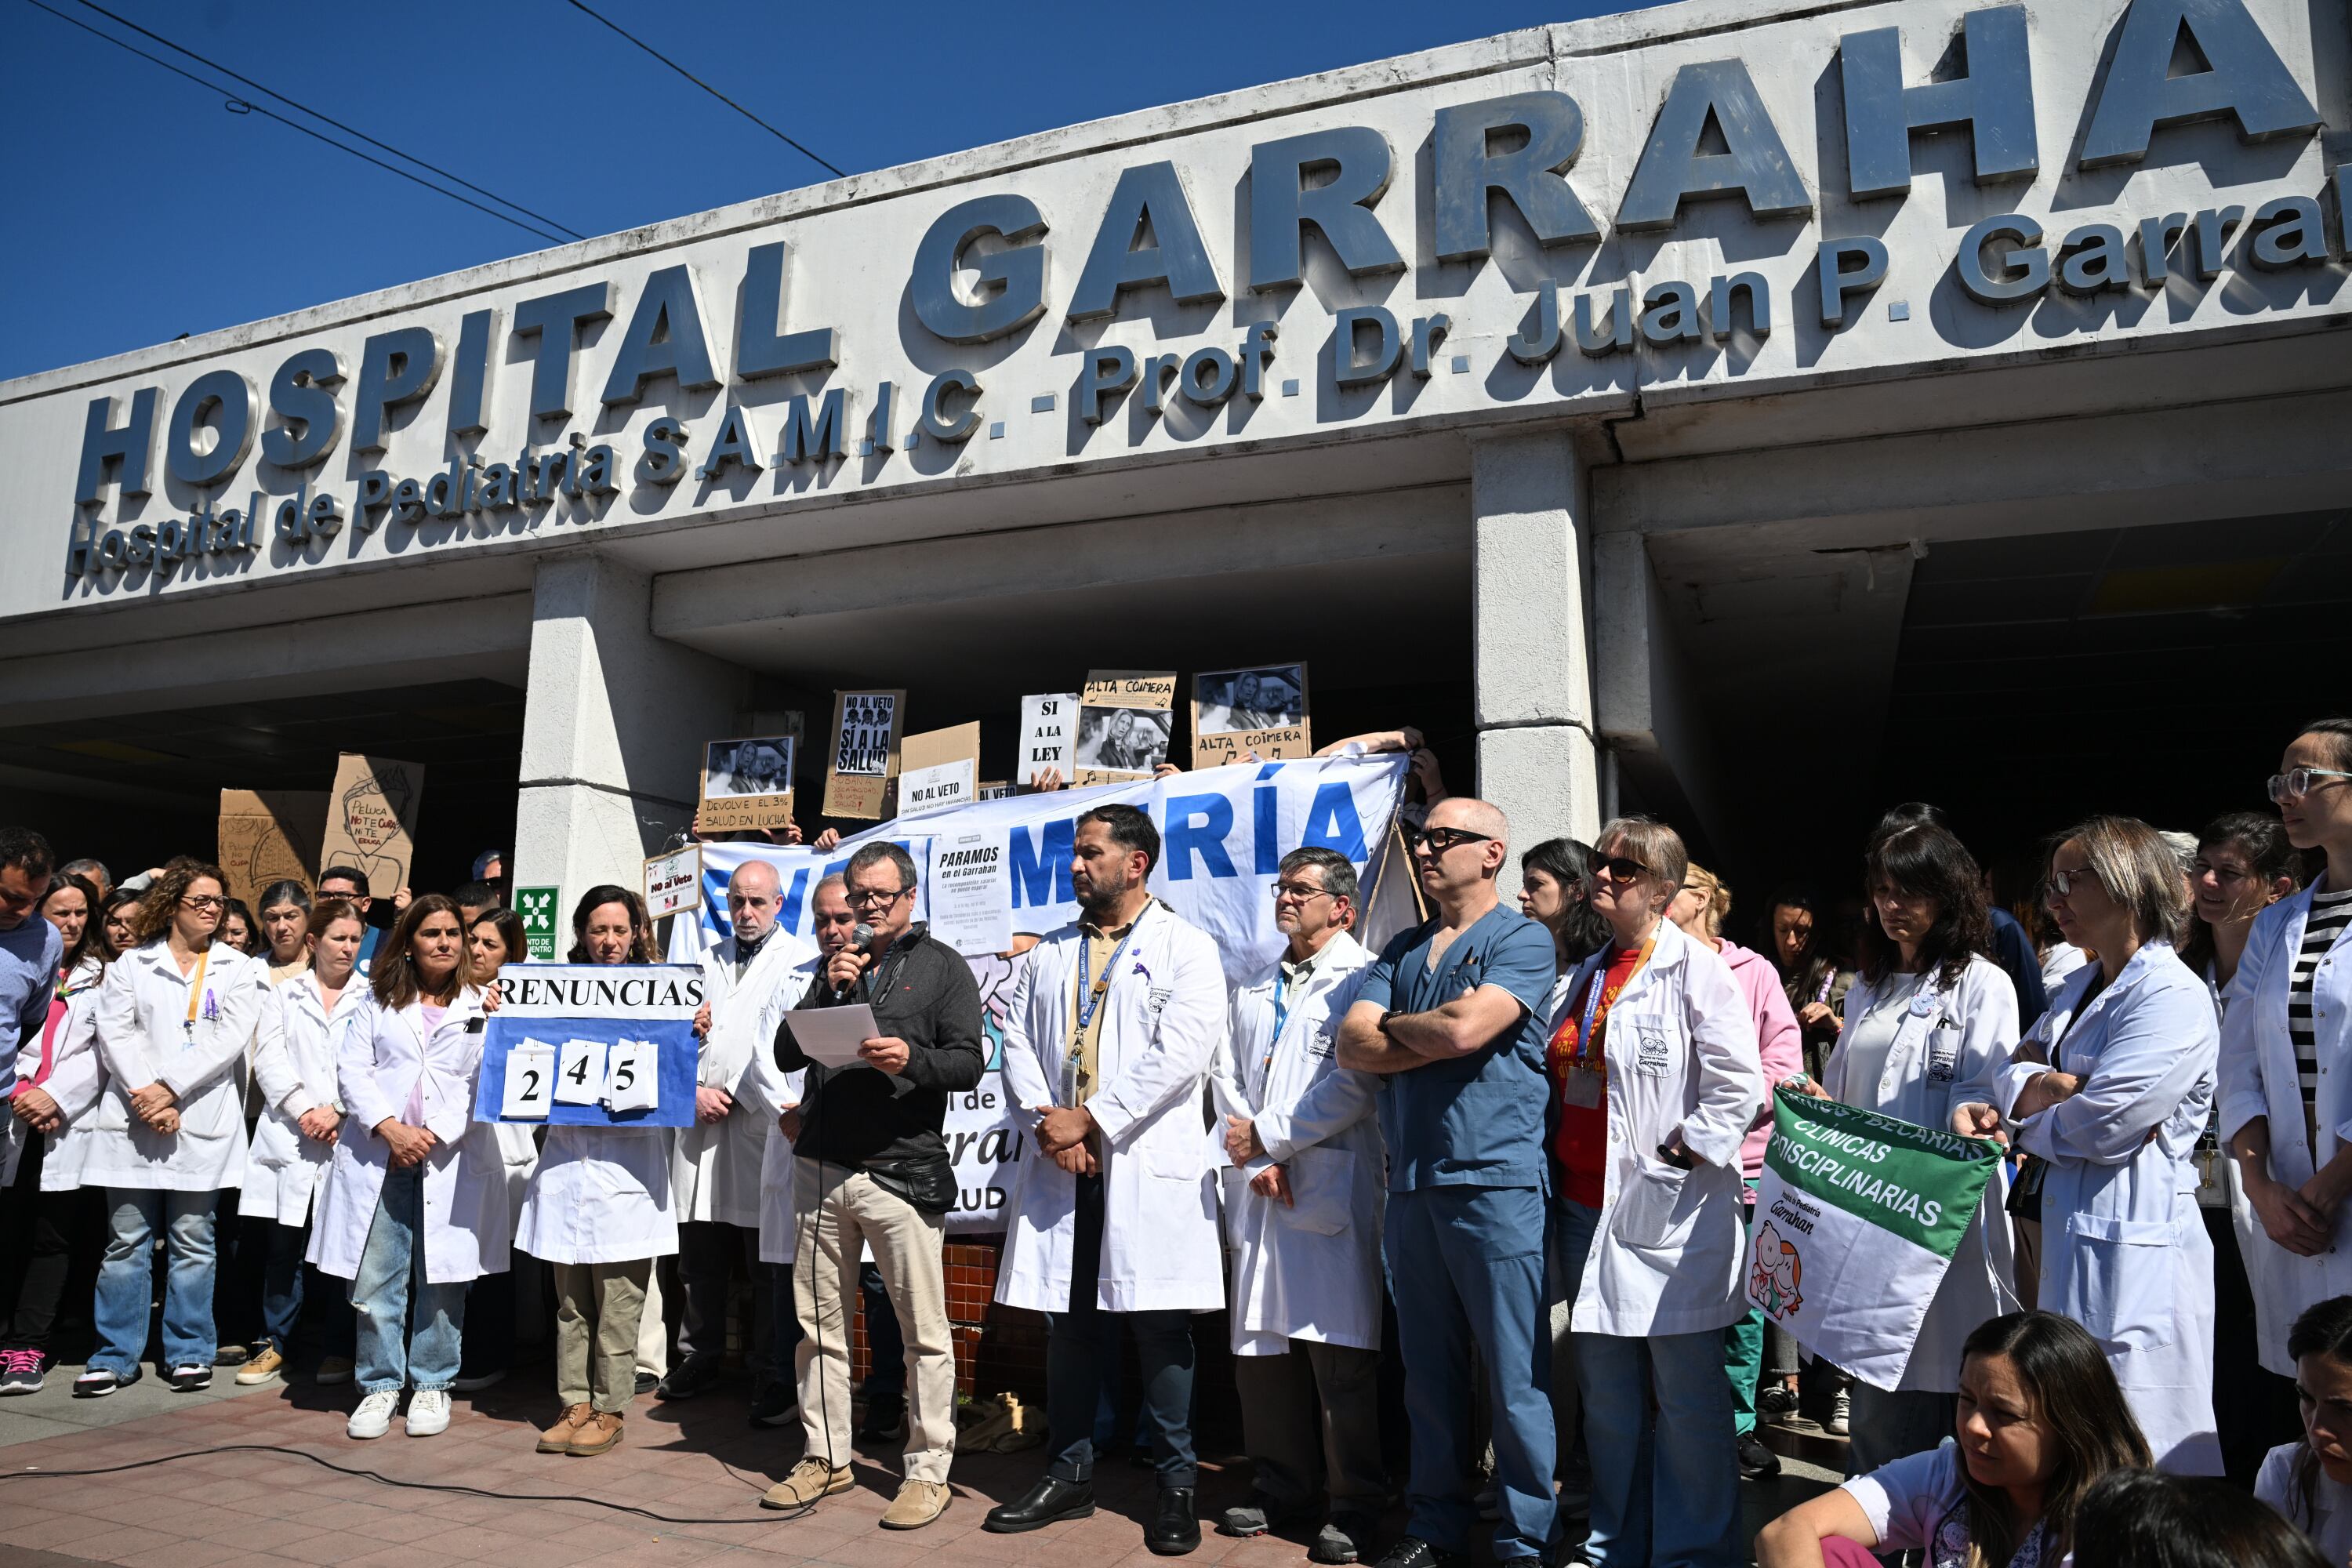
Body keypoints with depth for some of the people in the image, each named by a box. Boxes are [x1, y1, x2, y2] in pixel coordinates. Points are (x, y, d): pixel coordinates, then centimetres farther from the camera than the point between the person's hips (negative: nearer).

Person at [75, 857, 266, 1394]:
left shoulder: (239, 969, 8)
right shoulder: (132, 964, 11)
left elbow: (228, 1039, -4)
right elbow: (116, 1033, 0)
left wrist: (169, 1088, -12)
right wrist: (144, 1095, -12)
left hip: (203, 1123, -1)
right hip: (135, 1121, 1)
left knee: (192, 1242, 5)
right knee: (127, 1242, 4)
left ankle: (189, 1352, 13)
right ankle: (114, 1356, 13)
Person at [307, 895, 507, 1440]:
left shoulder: (481, 1006, 9)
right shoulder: (378, 1000, 14)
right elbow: (352, 1069, 5)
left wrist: (434, 1137, -9)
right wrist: (390, 1128, -9)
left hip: (451, 1157, -1)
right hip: (379, 1154, 1)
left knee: (441, 1278, 1)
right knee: (374, 1278, 0)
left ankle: (432, 1385, 15)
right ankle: (380, 1385, 15)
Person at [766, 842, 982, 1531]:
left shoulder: (941, 966, 3)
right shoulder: (839, 966, 17)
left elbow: (969, 1062, -4)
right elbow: (786, 1054, 11)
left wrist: (911, 1059, -22)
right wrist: (826, 991, -3)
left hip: (903, 1171, -5)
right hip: (821, 1168, 5)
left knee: (924, 1329, -1)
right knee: (821, 1323, 12)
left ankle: (929, 1469, 9)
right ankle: (826, 1456, 26)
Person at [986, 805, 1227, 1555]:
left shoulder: (1187, 948, -1)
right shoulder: (1049, 955, 16)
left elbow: (1179, 1053, -12)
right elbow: (1017, 1042, 10)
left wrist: (1090, 1119, -13)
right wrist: (1047, 1121, -7)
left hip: (1149, 1165, -5)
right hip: (1060, 1163, 5)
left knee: (1160, 1327, 1)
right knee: (1068, 1322, 11)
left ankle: (1176, 1485, 14)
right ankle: (1069, 1474, 24)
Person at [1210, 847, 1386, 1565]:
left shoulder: (1362, 979, -4)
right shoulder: (1254, 988, 19)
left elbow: (1355, 1084, -13)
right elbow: (1227, 1076, 14)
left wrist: (1267, 1136, -8)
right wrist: (1255, 1161, -1)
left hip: (1331, 1186, -6)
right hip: (1257, 1191, 7)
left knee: (1339, 1350, -4)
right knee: (1259, 1345, 10)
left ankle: (1355, 1503, 10)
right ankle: (1283, 1486, 25)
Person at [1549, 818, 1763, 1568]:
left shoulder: (1695, 970, -8)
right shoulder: (1582, 977, 14)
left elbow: (1740, 1086, -14)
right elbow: (1558, 1081, 21)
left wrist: (1676, 1154, -15)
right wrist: (1555, 1174, 12)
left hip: (1669, 1213, -7)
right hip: (1588, 1209, 7)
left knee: (1688, 1395, 2)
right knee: (1605, 1394, 15)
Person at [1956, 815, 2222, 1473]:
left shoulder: (2173, 999, -14)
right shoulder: (2080, 987, 15)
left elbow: (2099, 1129, -21)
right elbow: (2015, 1074, 10)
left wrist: (2014, 1121, -4)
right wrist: (2043, 1087, -13)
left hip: (2131, 1249, -9)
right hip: (2064, 1235, 9)